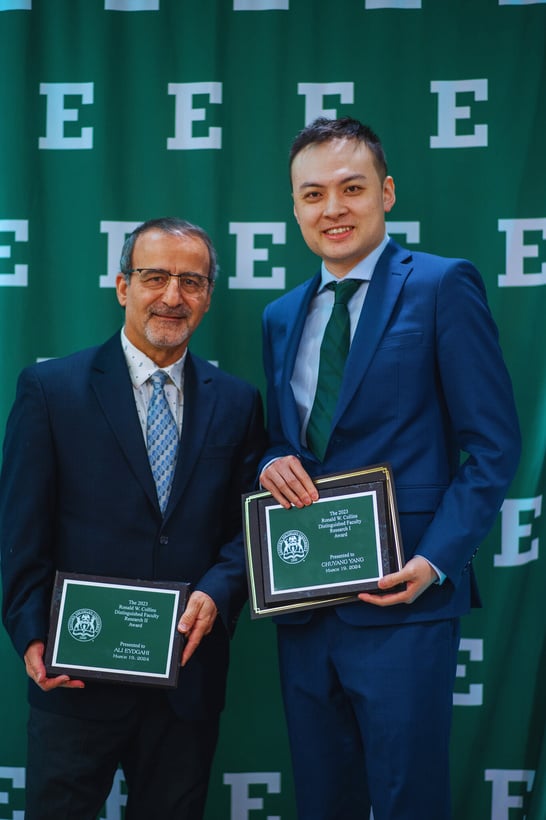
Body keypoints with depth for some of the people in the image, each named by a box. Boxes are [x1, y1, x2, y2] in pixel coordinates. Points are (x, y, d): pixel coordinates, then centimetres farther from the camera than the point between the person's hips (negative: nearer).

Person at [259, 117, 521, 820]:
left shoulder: (442, 286, -5)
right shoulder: (281, 316, 14)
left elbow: (493, 445, -7)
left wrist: (435, 560, -17)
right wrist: (273, 465, -2)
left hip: (400, 603, -6)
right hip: (304, 605, 6)